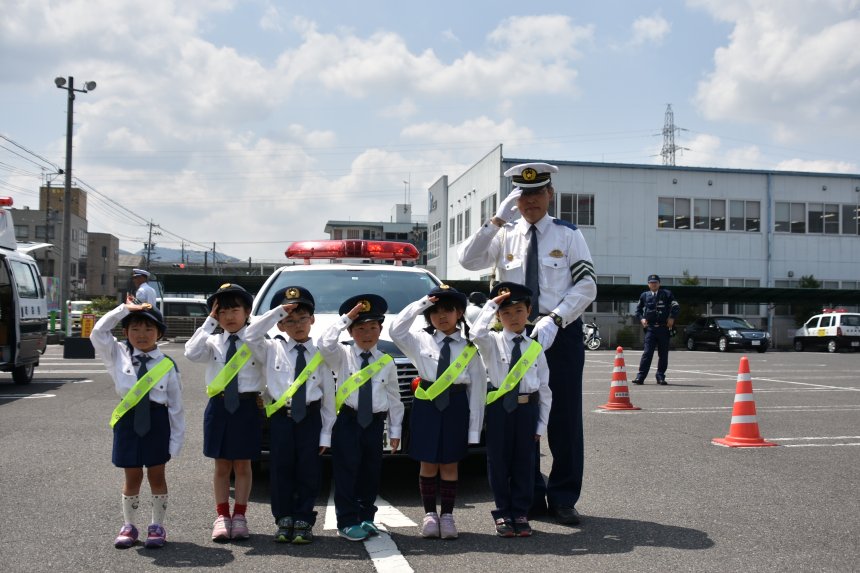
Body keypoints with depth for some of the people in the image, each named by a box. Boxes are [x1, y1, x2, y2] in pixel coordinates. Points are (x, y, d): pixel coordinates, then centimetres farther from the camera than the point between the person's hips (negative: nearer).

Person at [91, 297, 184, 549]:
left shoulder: (167, 365, -3)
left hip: (157, 421, -1)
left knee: (156, 475, 9)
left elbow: (176, 405, -1)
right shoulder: (118, 354, 3)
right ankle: (128, 526, 27)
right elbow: (98, 332, -9)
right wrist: (125, 308, -9)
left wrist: (177, 440, -3)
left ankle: (157, 526, 23)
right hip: (128, 421, 1)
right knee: (132, 477, 10)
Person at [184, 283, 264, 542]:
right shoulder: (213, 341, 4)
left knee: (242, 465, 8)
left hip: (247, 407, -2)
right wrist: (210, 322, -11)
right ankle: (222, 516, 17)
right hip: (219, 407, 2)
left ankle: (239, 516, 17)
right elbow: (191, 353, -15)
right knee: (222, 466, 9)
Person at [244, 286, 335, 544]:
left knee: (309, 472, 3)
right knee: (281, 471, 4)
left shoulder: (320, 354, 2)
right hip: (281, 416, 1)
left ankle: (303, 522, 13)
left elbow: (328, 395, 2)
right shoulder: (273, 349, 5)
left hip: (310, 418, 0)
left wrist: (326, 432, -1)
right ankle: (284, 521, 14)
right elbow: (251, 335, -11)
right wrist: (278, 311, -10)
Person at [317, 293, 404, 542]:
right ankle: (347, 522, 1)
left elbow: (394, 399, 8)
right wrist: (345, 318, -19)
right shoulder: (343, 356, 0)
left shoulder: (387, 363, 5)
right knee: (346, 471, -5)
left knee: (371, 472, 10)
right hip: (348, 421, -3)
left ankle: (366, 517, 23)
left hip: (375, 422, 3)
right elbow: (325, 343, -23)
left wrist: (395, 431, 8)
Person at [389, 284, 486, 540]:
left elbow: (477, 387, 0)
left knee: (449, 465, 7)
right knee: (428, 464, 6)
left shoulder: (469, 348, 1)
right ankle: (430, 514, 18)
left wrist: (474, 427, -3)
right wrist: (420, 304, -11)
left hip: (456, 407, 0)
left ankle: (447, 515, 17)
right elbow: (396, 330, -14)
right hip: (426, 406, 0)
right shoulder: (421, 341, 3)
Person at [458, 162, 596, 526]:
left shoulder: (568, 235, 0)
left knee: (564, 418, 2)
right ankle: (530, 496, 21)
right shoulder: (504, 236, 7)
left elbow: (586, 286, -6)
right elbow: (468, 260, -8)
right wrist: (498, 220, -14)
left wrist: (553, 320, -18)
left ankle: (563, 498, 14)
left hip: (561, 334, -2)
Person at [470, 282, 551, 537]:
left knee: (524, 463, 8)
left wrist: (541, 425, 2)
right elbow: (478, 333, -27)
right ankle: (503, 514, 17)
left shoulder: (536, 348, 5)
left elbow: (545, 390, 6)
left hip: (528, 408, 2)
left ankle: (520, 514, 20)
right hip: (499, 408, -1)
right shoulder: (493, 342, 0)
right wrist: (491, 303, -16)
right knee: (499, 461, 5)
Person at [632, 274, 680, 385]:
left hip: (664, 328, 0)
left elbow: (676, 307, 2)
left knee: (663, 354, 5)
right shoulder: (644, 295, 11)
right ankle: (640, 376, -10)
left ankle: (660, 376, 15)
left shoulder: (667, 294, 6)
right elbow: (638, 309, 20)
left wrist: (672, 318, -10)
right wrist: (641, 319, 4)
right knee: (647, 352, -8)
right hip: (650, 328, 0)